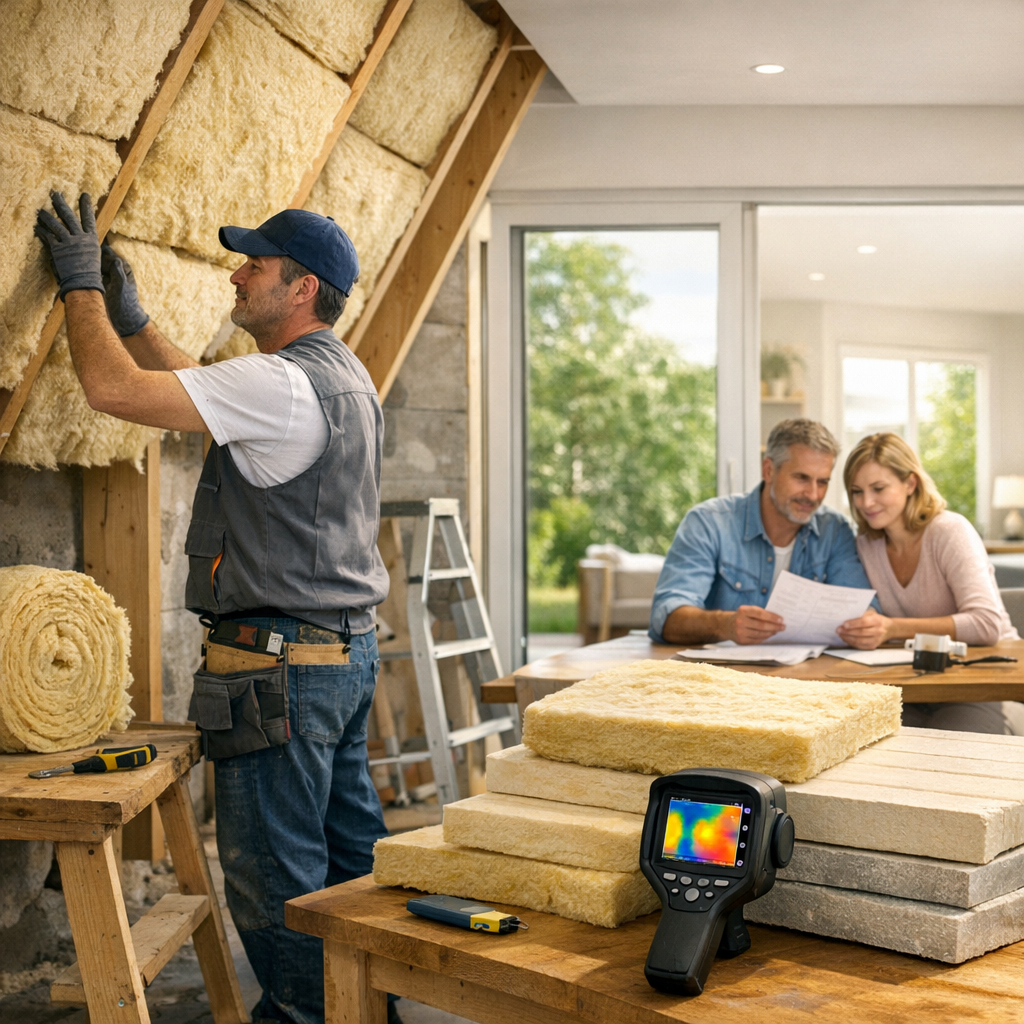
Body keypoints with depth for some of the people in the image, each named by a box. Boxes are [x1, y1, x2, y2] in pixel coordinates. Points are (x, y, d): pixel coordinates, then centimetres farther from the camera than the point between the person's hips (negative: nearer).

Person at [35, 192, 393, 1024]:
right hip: (349, 647, 10)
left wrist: (82, 284, -5)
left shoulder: (282, 385, -18)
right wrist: (132, 316, 23)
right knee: (349, 847, 17)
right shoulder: (345, 377, 14)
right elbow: (205, 393, 26)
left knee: (274, 870, -1)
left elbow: (114, 388, -20)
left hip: (284, 662, -10)